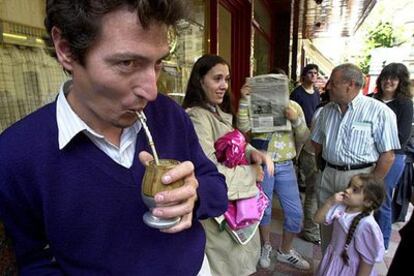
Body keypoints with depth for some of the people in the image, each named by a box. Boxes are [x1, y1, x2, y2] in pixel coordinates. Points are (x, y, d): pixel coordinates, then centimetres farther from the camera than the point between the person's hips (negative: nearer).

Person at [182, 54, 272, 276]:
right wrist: (251, 173, -18)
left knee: (241, 256, 28)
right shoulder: (197, 117, -24)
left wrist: (252, 153, -8)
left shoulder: (220, 112, 7)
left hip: (237, 200, 9)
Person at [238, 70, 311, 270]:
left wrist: (296, 119, -17)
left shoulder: (294, 107, 7)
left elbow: (303, 137, 1)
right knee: (263, 209, 13)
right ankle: (266, 246, 40)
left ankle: (285, 251, 34)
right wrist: (244, 100, -21)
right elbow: (244, 127, -16)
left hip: (285, 166, 3)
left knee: (295, 212, 8)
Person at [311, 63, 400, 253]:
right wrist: (324, 170, 8)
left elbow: (387, 155, -11)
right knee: (326, 225, 17)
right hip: (328, 175, 6)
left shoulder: (379, 112, -11)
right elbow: (317, 143, 14)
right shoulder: (327, 110, 7)